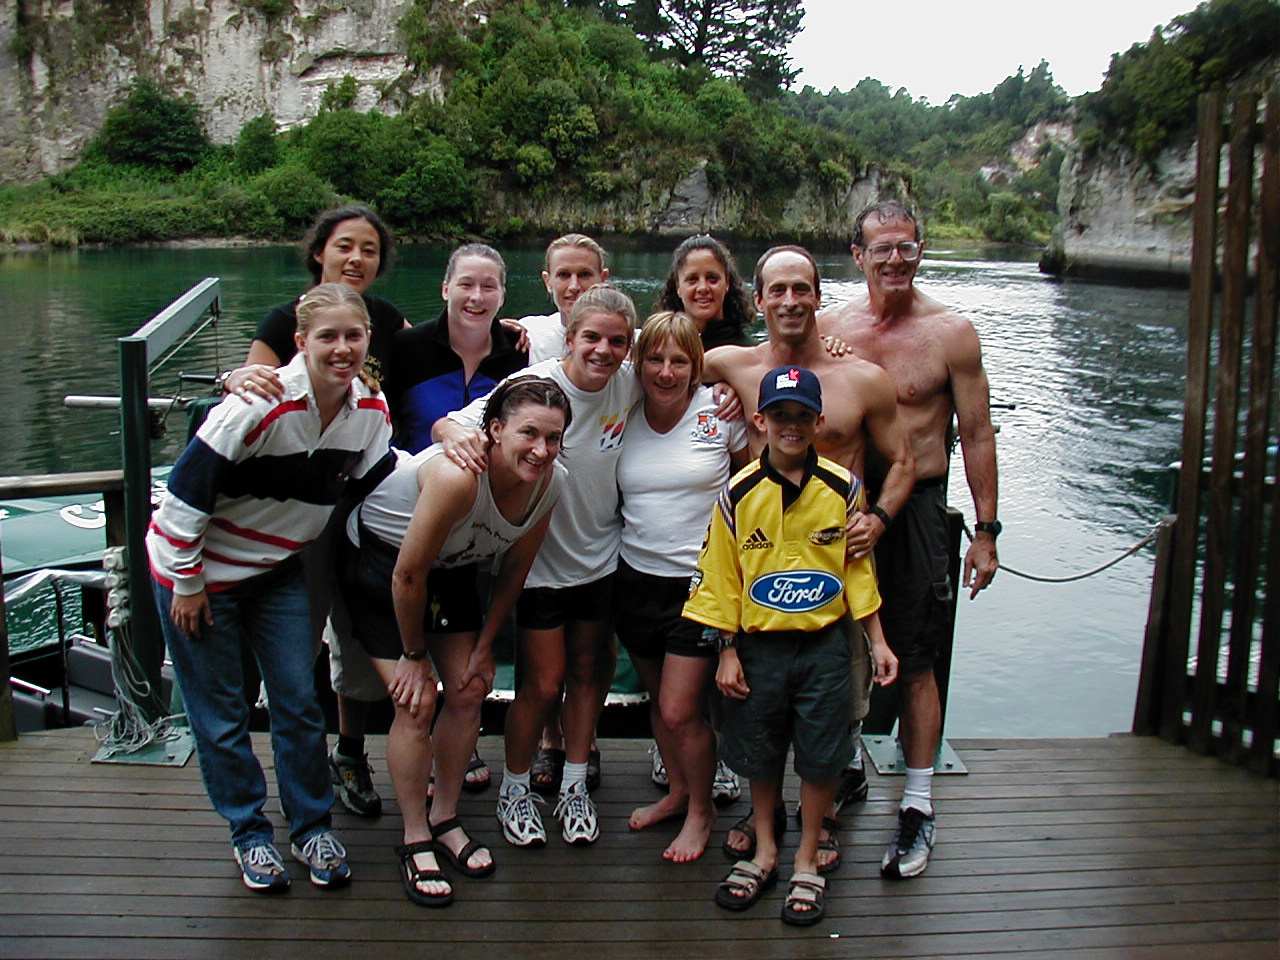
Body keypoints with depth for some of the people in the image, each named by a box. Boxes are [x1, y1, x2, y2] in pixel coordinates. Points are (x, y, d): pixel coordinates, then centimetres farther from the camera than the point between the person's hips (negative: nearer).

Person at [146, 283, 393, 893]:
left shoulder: (371, 407, -10)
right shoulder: (262, 404, -29)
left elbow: (373, 481, 8)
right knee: (220, 713, 7)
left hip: (278, 569, 5)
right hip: (198, 568, -5)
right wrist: (186, 583, -16)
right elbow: (187, 488, -23)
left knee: (299, 703, 6)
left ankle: (311, 826, 24)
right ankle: (248, 831, 26)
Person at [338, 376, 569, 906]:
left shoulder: (550, 483, -20)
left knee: (469, 693, 3)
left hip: (452, 568, 6)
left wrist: (484, 647, 2)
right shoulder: (459, 475, -40)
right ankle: (415, 842, 9)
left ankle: (446, 821, 24)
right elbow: (408, 574, -28)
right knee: (416, 705, -10)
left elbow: (515, 569, -3)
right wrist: (413, 655, -14)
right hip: (377, 557, -6)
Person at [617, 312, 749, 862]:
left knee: (680, 711, -4)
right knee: (658, 701, 17)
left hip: (700, 582, -4)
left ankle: (701, 810, 22)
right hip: (637, 578, 4)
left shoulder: (721, 411, -8)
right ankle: (677, 791, 41)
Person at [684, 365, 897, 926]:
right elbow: (720, 578, -1)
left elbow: (858, 569, 3)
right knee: (759, 753, 13)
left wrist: (877, 642, 3)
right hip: (758, 645, 0)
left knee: (820, 757, 7)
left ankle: (807, 860, 26)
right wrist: (728, 653, -2)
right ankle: (764, 849, 34)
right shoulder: (738, 494, -6)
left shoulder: (841, 487, -5)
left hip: (824, 646, 0)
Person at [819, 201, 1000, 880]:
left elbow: (977, 434, -2)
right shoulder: (827, 328, 4)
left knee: (913, 662, 2)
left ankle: (918, 805, 15)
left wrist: (985, 531, -4)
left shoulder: (951, 333, -4)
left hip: (915, 508, -3)